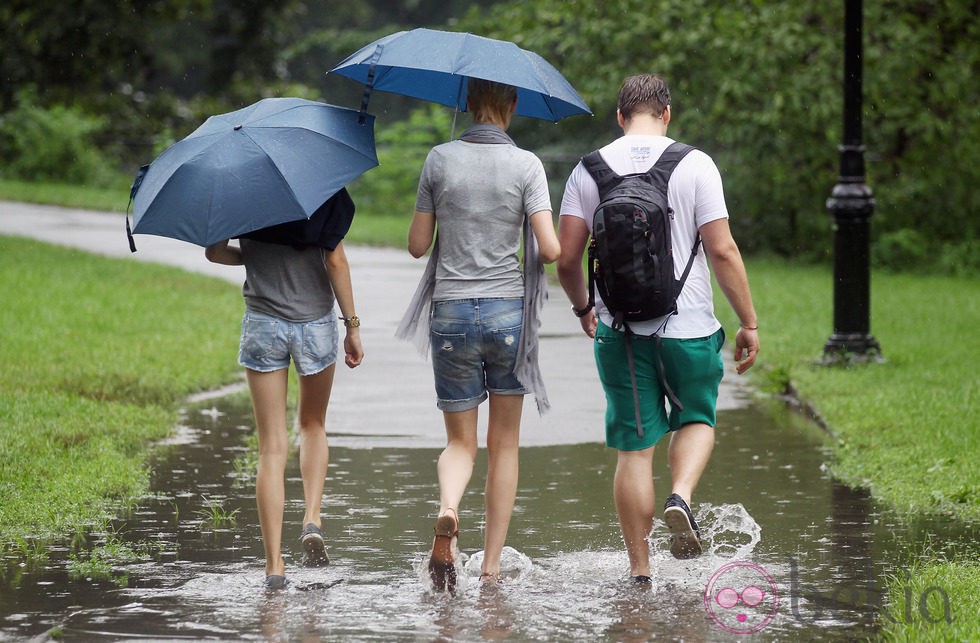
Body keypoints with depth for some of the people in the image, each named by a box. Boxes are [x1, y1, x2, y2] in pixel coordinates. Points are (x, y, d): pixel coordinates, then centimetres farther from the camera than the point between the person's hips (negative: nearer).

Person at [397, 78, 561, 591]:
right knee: (504, 444, 11)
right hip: (509, 311, -1)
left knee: (460, 442, 10)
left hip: (450, 312, 1)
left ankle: (447, 510, -23)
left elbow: (416, 245, 4)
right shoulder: (526, 165, -5)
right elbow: (549, 249, -12)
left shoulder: (440, 160, 0)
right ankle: (491, 567, 9)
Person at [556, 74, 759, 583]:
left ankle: (639, 570, 9)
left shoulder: (589, 169, 2)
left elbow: (566, 258, 1)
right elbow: (722, 250, -8)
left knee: (634, 446, 7)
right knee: (697, 417, 22)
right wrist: (749, 323, 0)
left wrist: (583, 309, 20)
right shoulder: (694, 164, -4)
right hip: (688, 324, -1)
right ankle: (681, 495, -6)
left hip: (619, 328, 1)